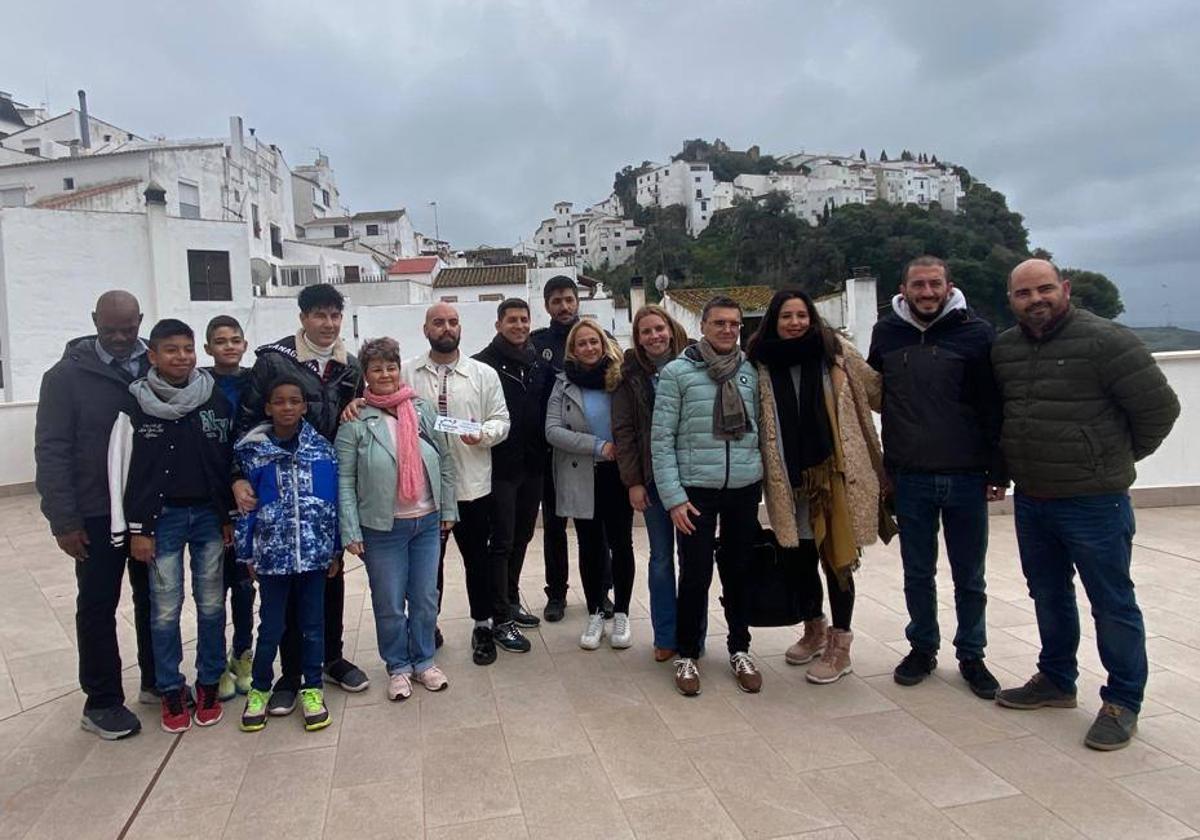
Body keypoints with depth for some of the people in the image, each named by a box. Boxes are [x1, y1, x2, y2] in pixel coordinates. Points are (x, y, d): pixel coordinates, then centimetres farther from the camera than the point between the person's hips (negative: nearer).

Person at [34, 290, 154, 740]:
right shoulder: (67, 375, -6)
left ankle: (157, 680, 31)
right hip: (97, 514, -3)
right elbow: (52, 451, -7)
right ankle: (101, 702, 22)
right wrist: (64, 520, -11)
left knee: (155, 599, 14)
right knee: (98, 606, 9)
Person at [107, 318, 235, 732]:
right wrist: (136, 530, -4)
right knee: (165, 609, 5)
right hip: (162, 518, -1)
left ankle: (209, 683, 24)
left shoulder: (217, 401, 0)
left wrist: (230, 516, 3)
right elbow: (123, 471, -2)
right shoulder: (135, 408, -4)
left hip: (210, 516, 1)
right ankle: (171, 690, 21)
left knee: (211, 604, 9)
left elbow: (231, 461, 5)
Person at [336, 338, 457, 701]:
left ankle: (423, 661, 32)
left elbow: (445, 460, 6)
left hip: (427, 522, 3)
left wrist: (448, 510, 5)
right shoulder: (356, 420, -8)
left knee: (425, 599, 13)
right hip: (382, 528, -3)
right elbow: (344, 479, -7)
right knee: (389, 603, 10)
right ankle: (398, 667, 29)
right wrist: (350, 531, -11)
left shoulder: (422, 409, 1)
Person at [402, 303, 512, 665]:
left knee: (478, 558, 12)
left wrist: (484, 434, -19)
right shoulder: (406, 373, 3)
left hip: (471, 483, 0)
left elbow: (501, 420, 1)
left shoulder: (484, 374, 1)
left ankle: (485, 626, 30)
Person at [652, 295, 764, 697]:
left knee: (739, 571, 13)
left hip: (745, 487, 3)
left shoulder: (751, 372, 5)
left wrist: (765, 481, 6)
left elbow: (761, 429, 11)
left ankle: (740, 649, 30)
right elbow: (661, 439, -7)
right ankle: (687, 654, 21)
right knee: (695, 574, 3)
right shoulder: (677, 372, -5)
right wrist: (673, 496, -11)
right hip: (696, 488, -3)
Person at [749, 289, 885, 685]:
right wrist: (771, 472, 4)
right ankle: (814, 628, 37)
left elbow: (876, 389, 6)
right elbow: (754, 421, 8)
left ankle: (839, 646, 18)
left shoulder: (834, 351, -2)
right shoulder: (761, 363, 2)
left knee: (836, 556, 2)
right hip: (790, 476, 2)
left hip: (834, 470, -2)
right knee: (802, 556, 14)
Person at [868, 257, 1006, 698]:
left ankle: (971, 655, 27)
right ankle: (922, 647, 29)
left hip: (966, 478, -2)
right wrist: (885, 468, 8)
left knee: (969, 576, 11)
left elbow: (995, 406, -4)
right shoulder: (886, 333, 4)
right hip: (910, 479, 2)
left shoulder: (976, 334, -4)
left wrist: (998, 471, -6)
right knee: (917, 573, 13)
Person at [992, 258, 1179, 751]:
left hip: (1093, 502, -6)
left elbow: (1159, 406, -10)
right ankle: (1056, 681, 37)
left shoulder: (1103, 340, -13)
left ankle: (1123, 702, 22)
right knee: (1048, 595, 19)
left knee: (1112, 604, 7)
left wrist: (1119, 457, 1)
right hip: (1030, 501, 7)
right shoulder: (1003, 349, 6)